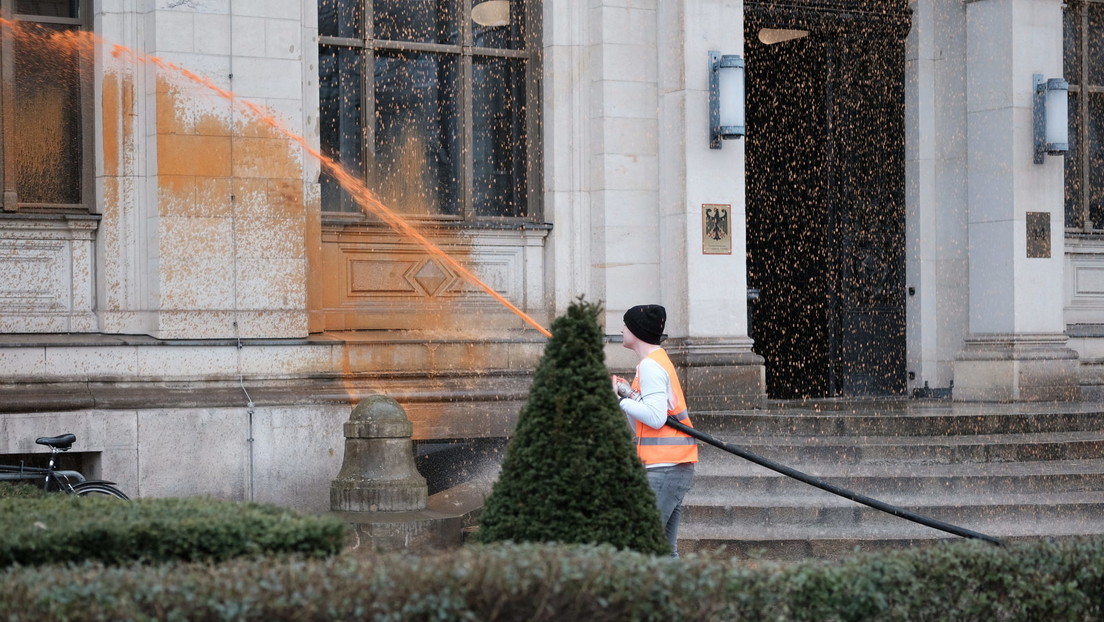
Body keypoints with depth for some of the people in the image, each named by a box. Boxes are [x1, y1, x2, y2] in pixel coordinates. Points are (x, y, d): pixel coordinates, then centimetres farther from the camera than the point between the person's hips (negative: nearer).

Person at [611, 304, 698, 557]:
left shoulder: (650, 366, -11)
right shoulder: (660, 361, 20)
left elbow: (655, 417, -20)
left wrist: (620, 398, -12)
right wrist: (628, 394, 6)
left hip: (663, 469, -10)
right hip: (677, 468, 10)